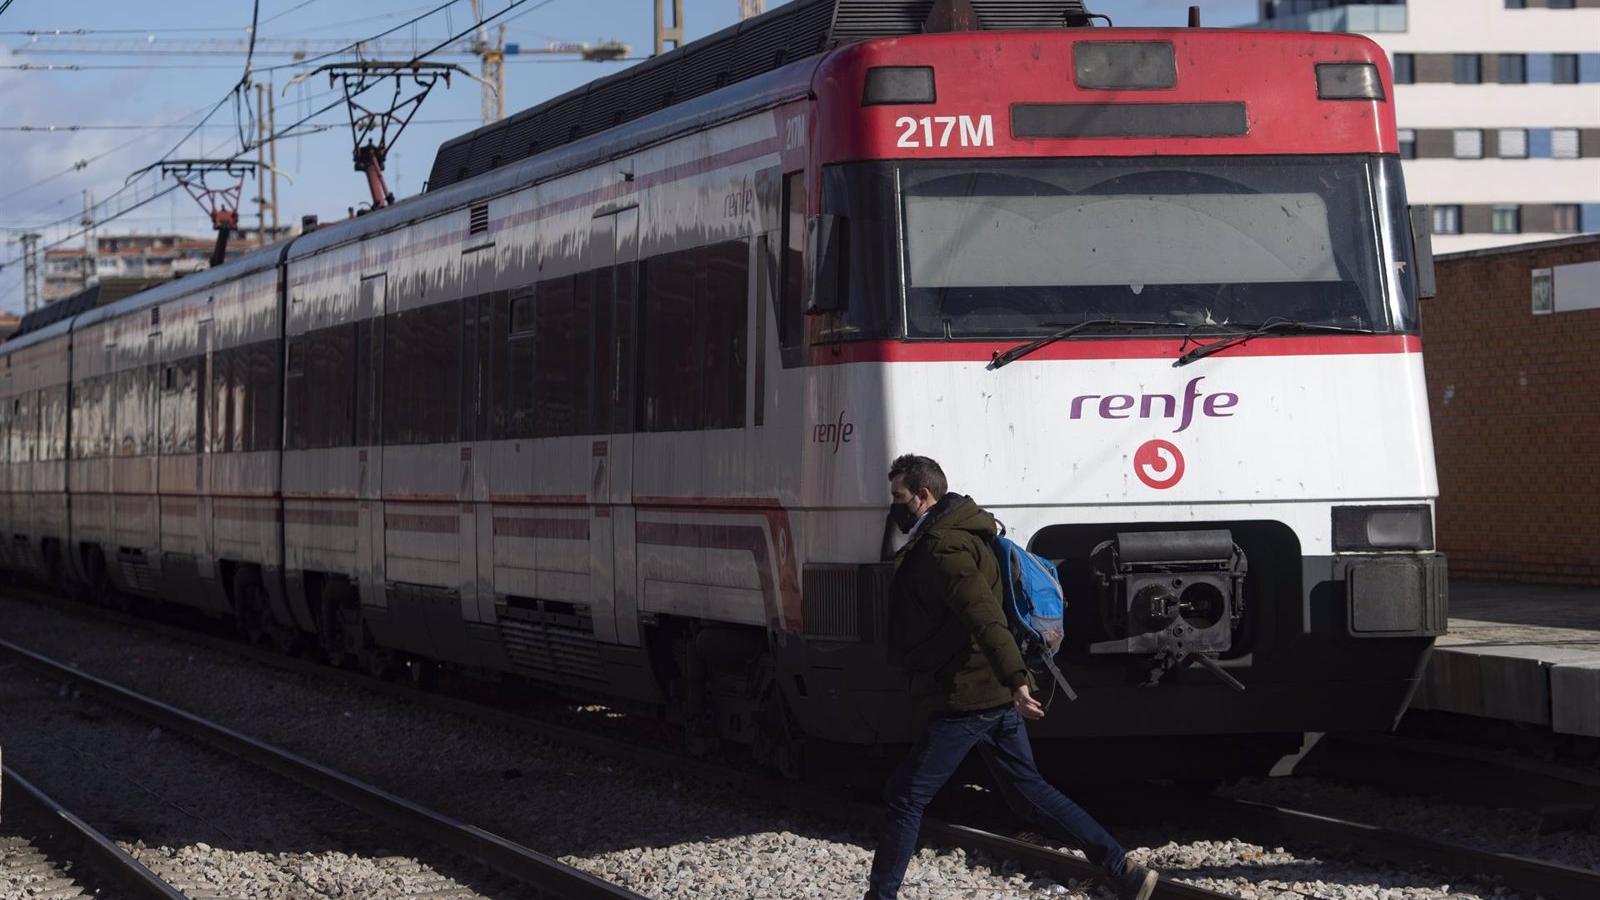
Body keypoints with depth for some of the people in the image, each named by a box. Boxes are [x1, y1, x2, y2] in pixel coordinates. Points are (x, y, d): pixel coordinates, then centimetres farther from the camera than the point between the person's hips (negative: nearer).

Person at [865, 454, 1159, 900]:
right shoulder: (953, 537, 18)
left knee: (906, 797, -2)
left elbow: (985, 615, -29)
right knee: (1028, 792, 12)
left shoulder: (944, 549, -16)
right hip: (996, 696, 10)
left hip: (965, 700, -10)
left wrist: (1015, 679, -39)